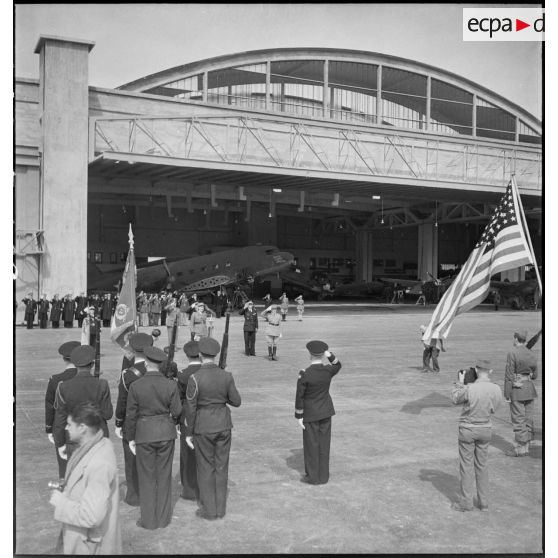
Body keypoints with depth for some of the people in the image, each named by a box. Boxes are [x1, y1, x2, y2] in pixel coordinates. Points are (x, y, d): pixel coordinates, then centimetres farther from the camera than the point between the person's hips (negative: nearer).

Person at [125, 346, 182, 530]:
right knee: (164, 476, 13)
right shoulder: (170, 385, -8)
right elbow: (177, 411, -5)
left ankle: (148, 520, 16)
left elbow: (131, 415, -7)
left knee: (147, 478, 10)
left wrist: (130, 438, 3)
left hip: (144, 434, -2)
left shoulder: (135, 386, -11)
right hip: (166, 433, 2)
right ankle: (163, 518, 21)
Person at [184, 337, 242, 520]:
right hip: (224, 424, 3)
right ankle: (220, 508, 23)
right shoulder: (226, 376, -7)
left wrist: (188, 433, -3)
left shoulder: (194, 378, -17)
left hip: (203, 427, -3)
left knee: (206, 468, 10)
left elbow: (190, 408, -13)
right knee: (221, 467, 14)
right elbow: (236, 401, 0)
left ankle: (209, 509, 18)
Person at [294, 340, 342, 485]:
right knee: (324, 443, 12)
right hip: (326, 412, 4)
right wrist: (330, 355, -3)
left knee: (311, 444, 7)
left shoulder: (304, 374, -21)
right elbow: (338, 365, 15)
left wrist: (298, 417, -7)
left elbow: (299, 397, -16)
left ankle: (313, 477, 14)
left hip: (310, 413, -4)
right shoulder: (329, 370, -10)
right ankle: (323, 476, 19)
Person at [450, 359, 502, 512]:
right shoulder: (497, 390, -11)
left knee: (466, 466, 8)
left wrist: (460, 382, 6)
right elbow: (493, 409, 6)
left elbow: (456, 400, -5)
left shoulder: (469, 389, -24)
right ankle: (483, 502, 24)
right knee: (482, 466, 17)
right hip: (485, 430, 4)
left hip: (467, 430, -4)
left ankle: (466, 503, 16)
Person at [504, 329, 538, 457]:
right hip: (530, 389, 7)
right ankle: (526, 446, 20)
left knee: (519, 420, 0)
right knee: (528, 419, 12)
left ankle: (520, 448, 4)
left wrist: (507, 394, -11)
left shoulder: (512, 353, -13)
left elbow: (509, 376, -15)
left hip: (517, 390, -7)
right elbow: (534, 375, 12)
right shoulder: (531, 354, 6)